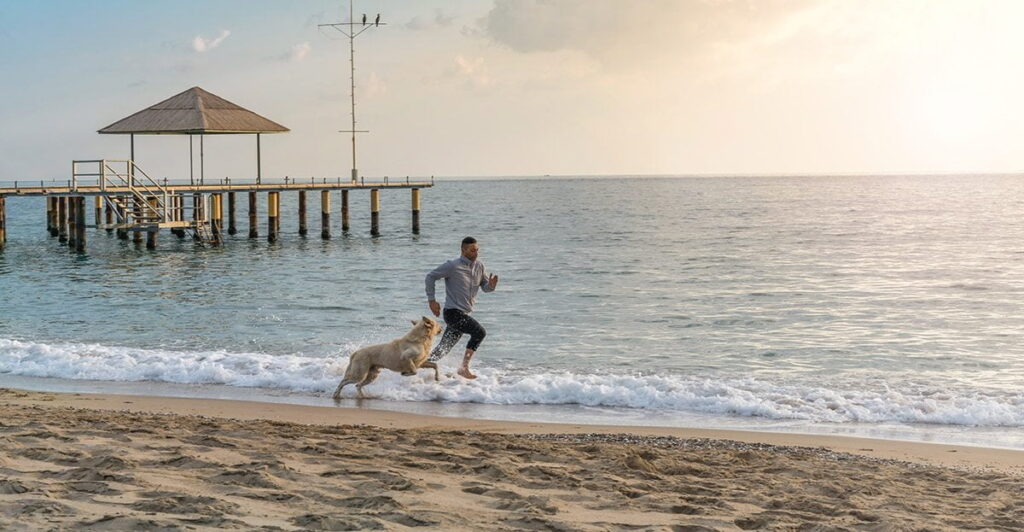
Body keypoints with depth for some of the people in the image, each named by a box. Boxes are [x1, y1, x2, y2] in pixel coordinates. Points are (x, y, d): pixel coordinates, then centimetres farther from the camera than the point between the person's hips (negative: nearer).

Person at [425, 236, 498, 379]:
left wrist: (491, 285, -13)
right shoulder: (453, 266, -11)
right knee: (479, 332, -24)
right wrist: (431, 300, -6)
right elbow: (430, 276, -4)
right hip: (453, 312, -7)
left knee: (443, 349, 12)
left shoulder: (480, 267, 8)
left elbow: (485, 287, 12)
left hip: (464, 314, 7)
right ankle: (464, 368, -20)